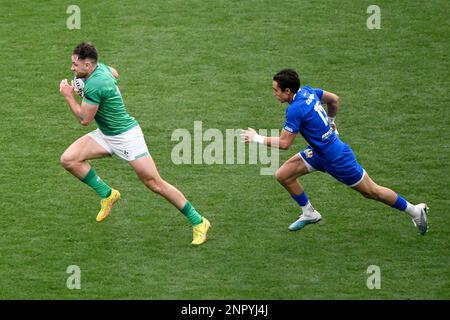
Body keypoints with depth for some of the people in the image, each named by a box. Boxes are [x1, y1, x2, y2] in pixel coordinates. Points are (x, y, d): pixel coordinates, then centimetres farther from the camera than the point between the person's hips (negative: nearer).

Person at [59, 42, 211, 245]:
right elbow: (114, 74, 25)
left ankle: (198, 222, 7)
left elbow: (84, 119, -20)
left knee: (155, 184, -5)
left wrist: (68, 96, -8)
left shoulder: (94, 85, -29)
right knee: (68, 159, -7)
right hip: (105, 135, 9)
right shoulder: (100, 67, -1)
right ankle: (107, 194, 10)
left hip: (126, 136, -9)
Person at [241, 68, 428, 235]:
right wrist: (330, 121, 24)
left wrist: (257, 138, -17)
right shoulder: (307, 91, -4)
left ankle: (415, 210, 21)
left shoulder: (295, 110, -29)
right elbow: (334, 99, 11)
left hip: (336, 159, -9)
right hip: (319, 152, 9)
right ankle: (309, 214, 21)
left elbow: (284, 143, -26)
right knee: (283, 175, 4)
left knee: (371, 191, 6)